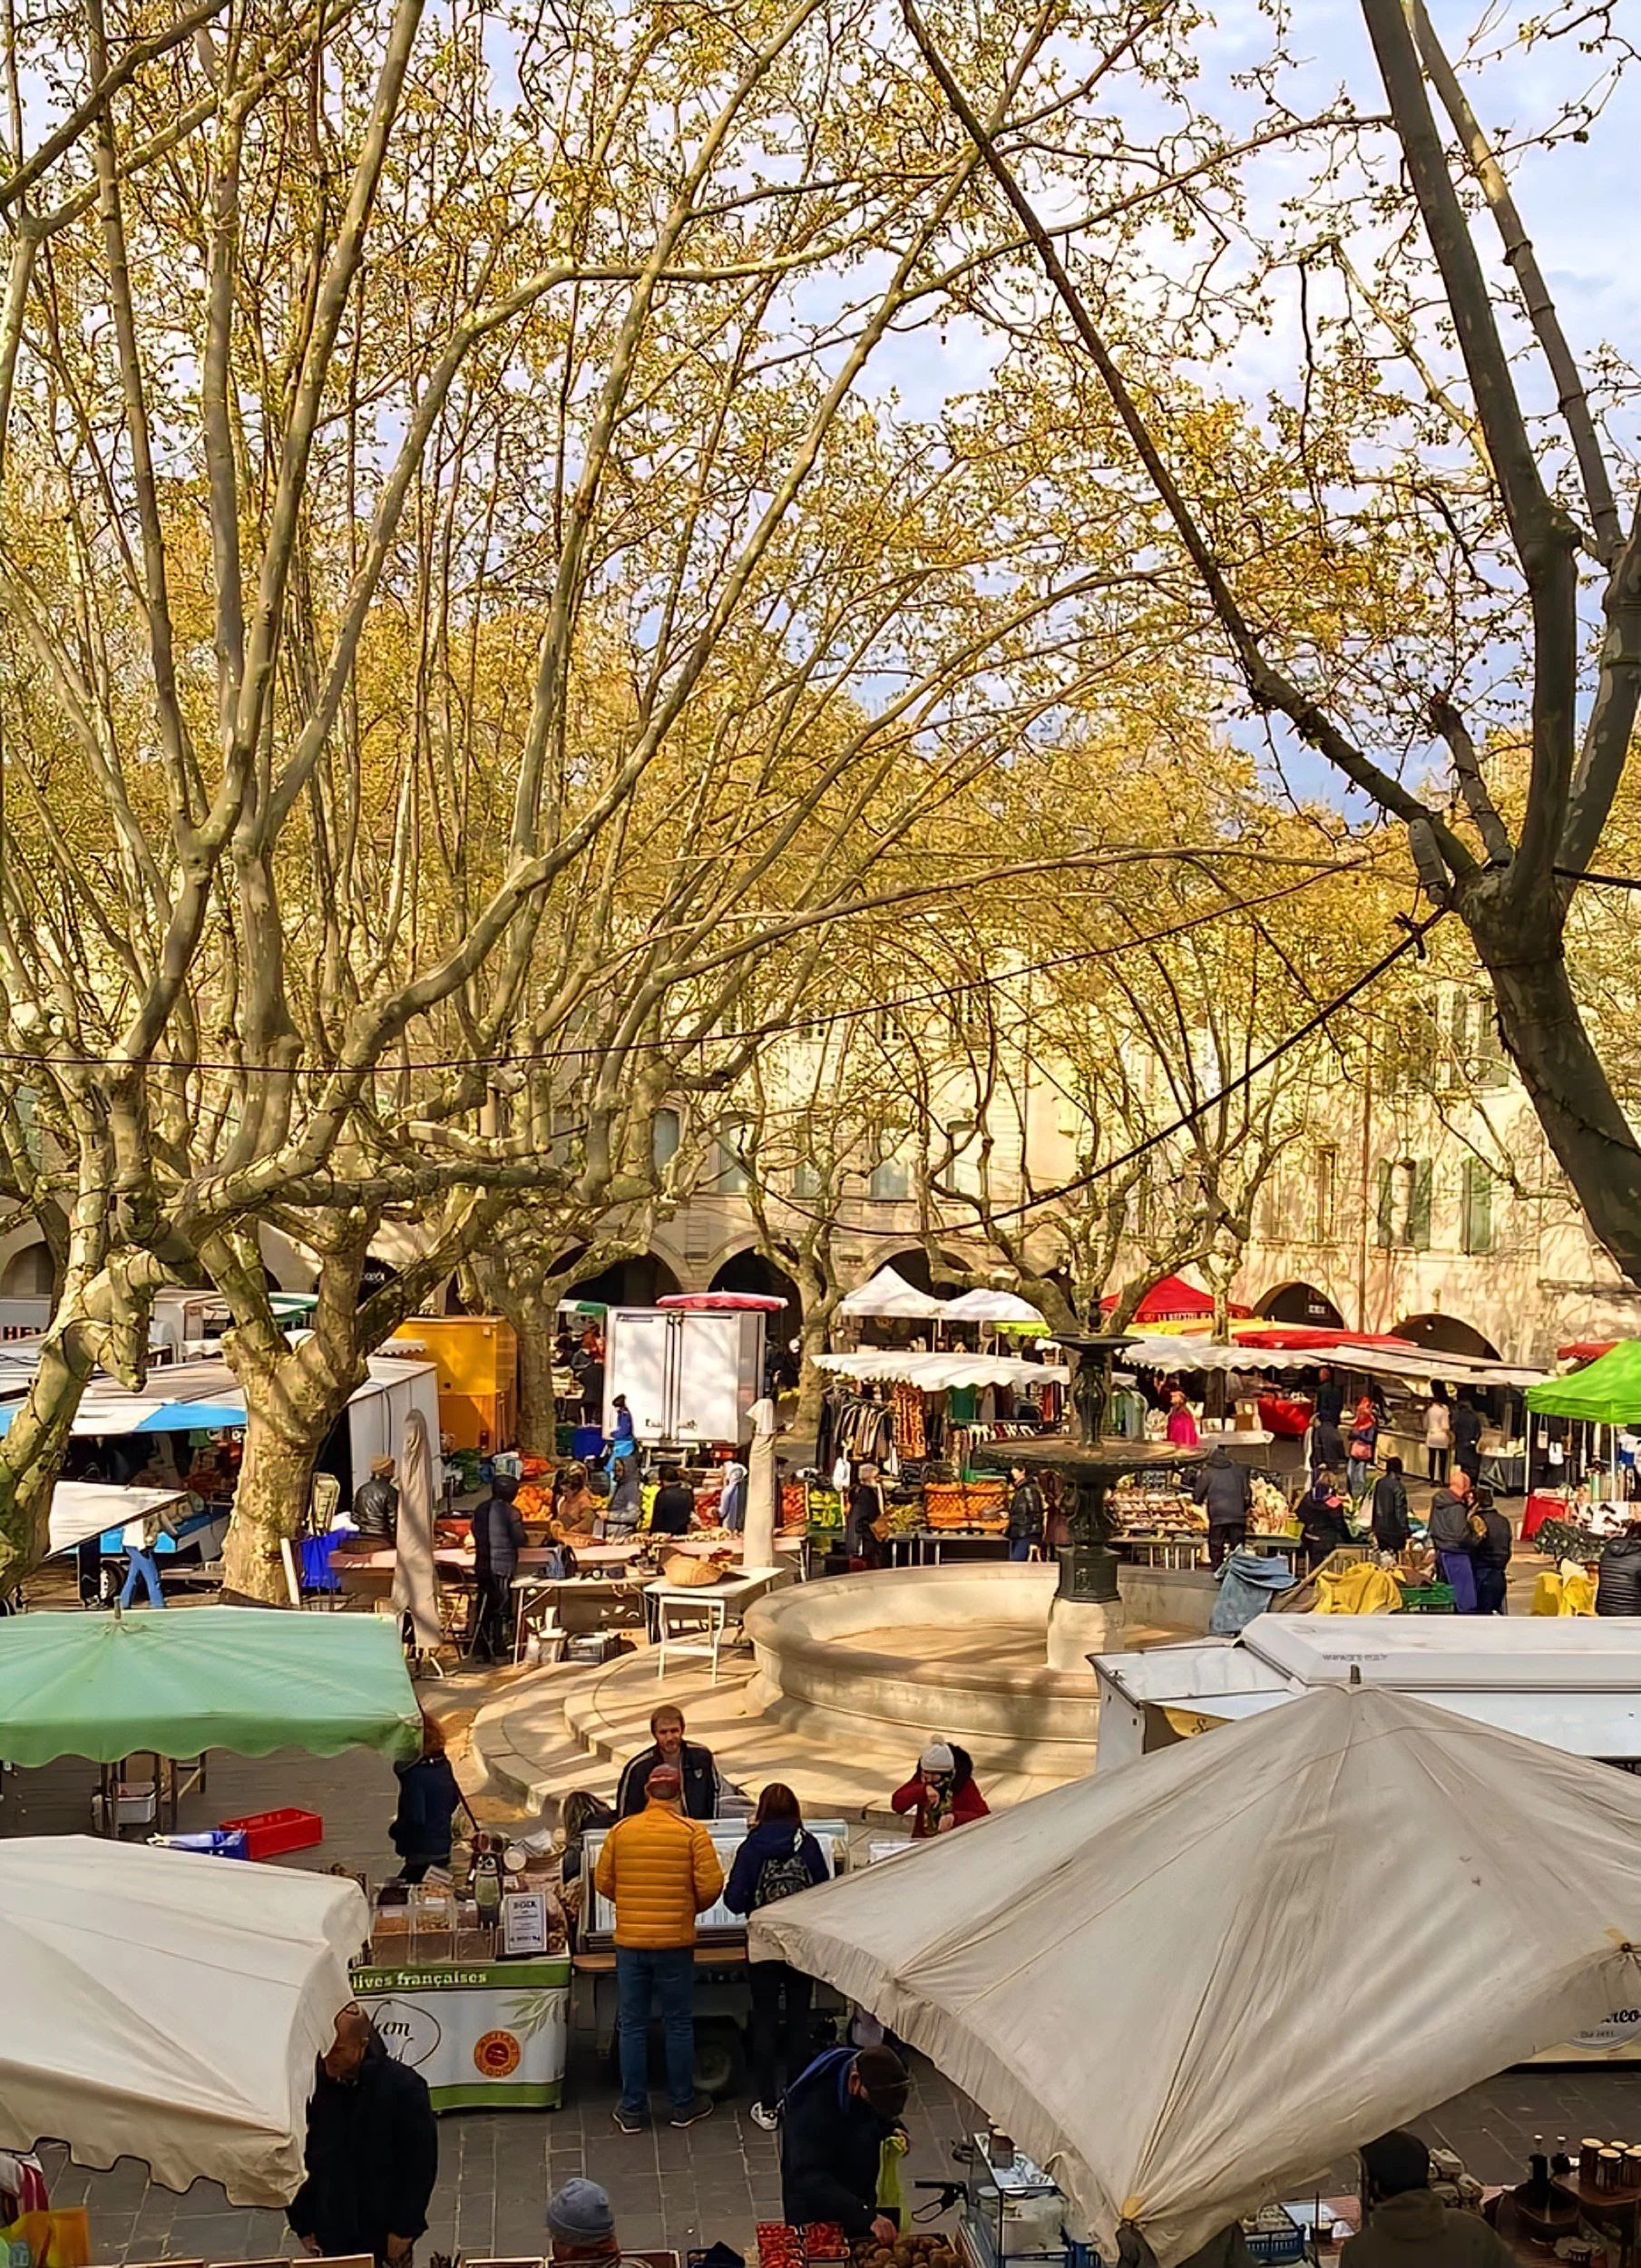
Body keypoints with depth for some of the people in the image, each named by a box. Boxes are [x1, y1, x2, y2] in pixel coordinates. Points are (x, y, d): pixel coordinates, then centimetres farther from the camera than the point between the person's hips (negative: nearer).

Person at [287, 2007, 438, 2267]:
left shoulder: (403, 2086, -15)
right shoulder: (314, 2085, -9)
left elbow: (421, 2163, -9)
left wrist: (405, 2229, -9)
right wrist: (302, 2223, 1)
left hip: (385, 2235, -2)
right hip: (331, 2239, 2)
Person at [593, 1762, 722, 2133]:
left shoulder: (620, 1831, -1)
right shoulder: (693, 1832, -8)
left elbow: (603, 1882, 4)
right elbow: (710, 1886, -10)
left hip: (630, 1940, 2)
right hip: (675, 1942, -2)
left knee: (632, 2027, 10)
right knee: (678, 2025, 11)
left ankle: (632, 2109, 16)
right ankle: (683, 2104, 21)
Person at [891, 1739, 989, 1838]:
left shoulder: (964, 1784, -5)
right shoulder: (920, 1778, 4)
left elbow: (983, 1815, -16)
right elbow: (896, 1804, -7)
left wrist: (954, 1817, -32)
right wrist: (923, 1790, -22)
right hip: (921, 1842, 3)